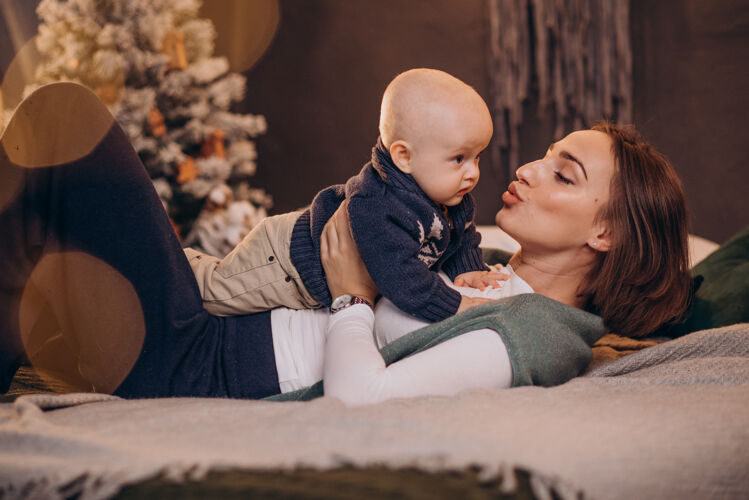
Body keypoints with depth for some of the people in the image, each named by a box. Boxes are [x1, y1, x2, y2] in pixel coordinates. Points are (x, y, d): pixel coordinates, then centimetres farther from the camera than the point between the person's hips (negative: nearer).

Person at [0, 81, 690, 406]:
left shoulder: (546, 338, -18)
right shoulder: (498, 281, 11)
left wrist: (352, 296, -13)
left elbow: (361, 392, -29)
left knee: (65, 111, -11)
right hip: (224, 328, 10)